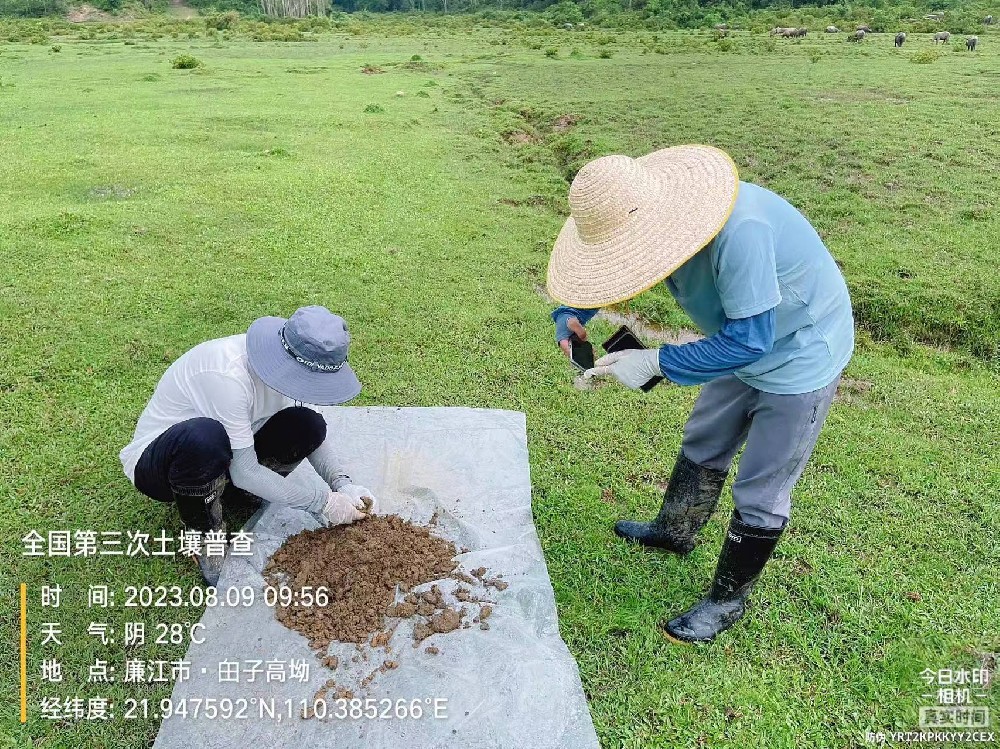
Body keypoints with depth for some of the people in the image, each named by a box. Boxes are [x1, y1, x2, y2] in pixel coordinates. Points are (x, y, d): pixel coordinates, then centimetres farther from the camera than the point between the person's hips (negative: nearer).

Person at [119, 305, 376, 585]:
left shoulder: (286, 364, -14)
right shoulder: (228, 376, -35)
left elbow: (312, 433, -1)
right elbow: (244, 473, -30)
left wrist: (342, 484, -17)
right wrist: (321, 502, -24)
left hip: (222, 458, 6)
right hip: (153, 463, -6)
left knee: (306, 426, -18)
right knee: (203, 437, -42)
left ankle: (225, 492, 4)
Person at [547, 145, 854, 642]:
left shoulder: (741, 232, -41)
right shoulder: (658, 215, -15)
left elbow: (748, 340, -36)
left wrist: (655, 363, -33)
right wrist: (570, 315, -18)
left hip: (800, 356, -8)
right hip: (747, 342, 8)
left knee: (760, 494, 4)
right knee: (702, 447, 23)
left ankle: (727, 601, 24)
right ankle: (675, 532, 48)